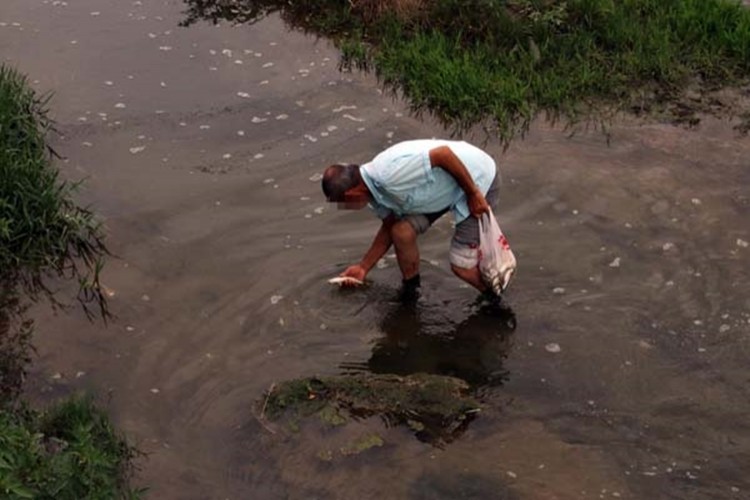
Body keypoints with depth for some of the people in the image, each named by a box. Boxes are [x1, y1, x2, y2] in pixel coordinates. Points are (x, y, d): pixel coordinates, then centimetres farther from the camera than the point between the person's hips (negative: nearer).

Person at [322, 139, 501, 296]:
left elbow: (444, 153, -34)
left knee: (462, 266, -9)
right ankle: (410, 292, 14)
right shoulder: (375, 190, -4)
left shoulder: (391, 174, -34)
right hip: (446, 187, 8)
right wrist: (363, 267, 16)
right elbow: (390, 227, 12)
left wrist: (473, 194, -26)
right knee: (401, 231, -9)